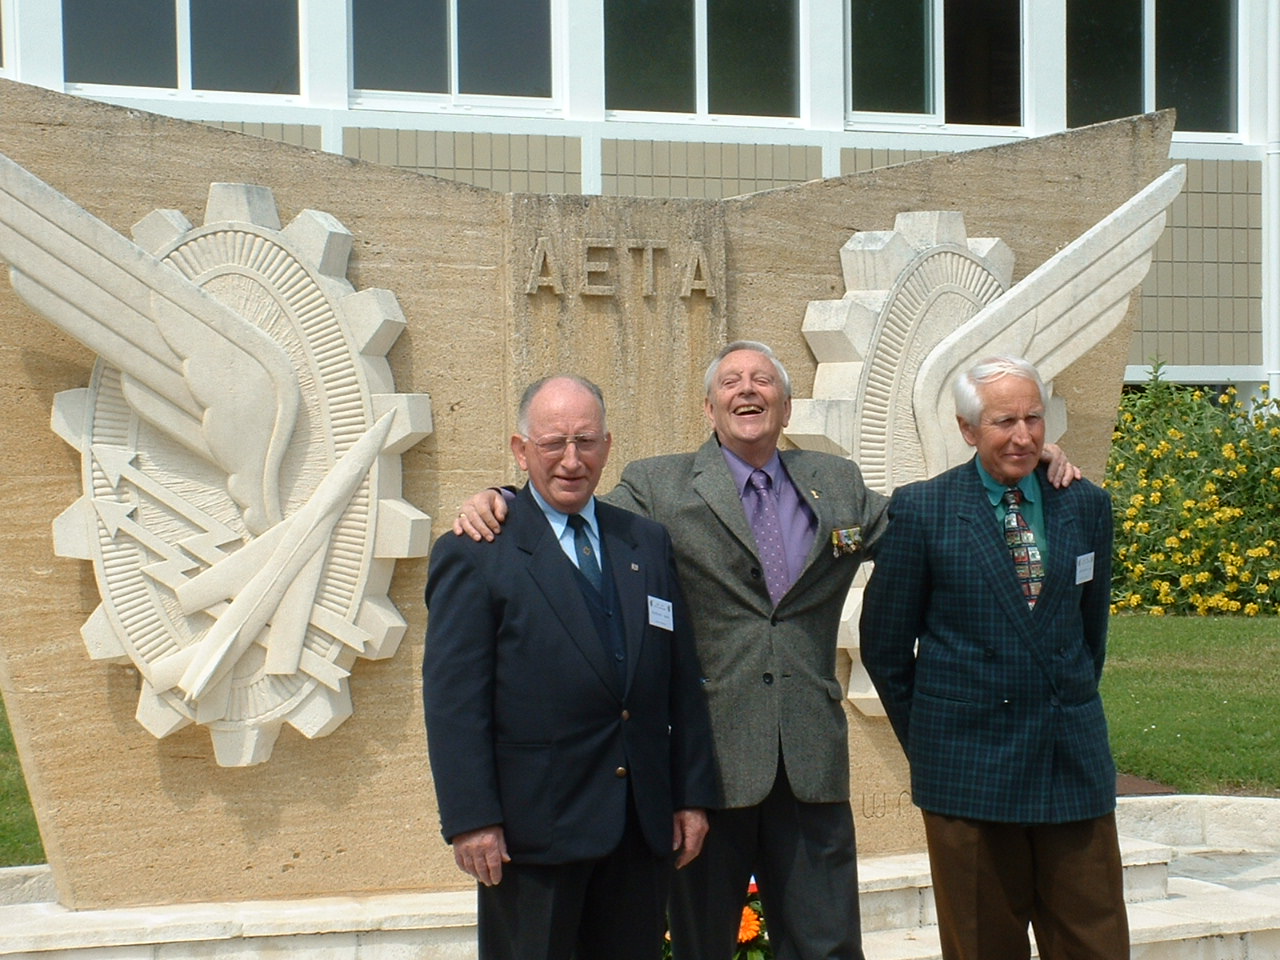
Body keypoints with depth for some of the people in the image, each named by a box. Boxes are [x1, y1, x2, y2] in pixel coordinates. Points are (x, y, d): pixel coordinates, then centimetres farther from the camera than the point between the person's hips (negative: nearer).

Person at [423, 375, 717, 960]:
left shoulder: (648, 544, 13)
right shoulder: (475, 556, -3)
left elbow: (683, 681, 13)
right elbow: (453, 700, -9)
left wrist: (692, 796, 8)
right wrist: (470, 820, -15)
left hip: (643, 824, 5)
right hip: (533, 825, -5)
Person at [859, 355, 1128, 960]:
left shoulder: (1087, 507, 7)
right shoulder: (921, 510, -3)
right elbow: (885, 644, 1)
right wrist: (925, 744, 4)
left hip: (1075, 758, 3)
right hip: (968, 767, -3)